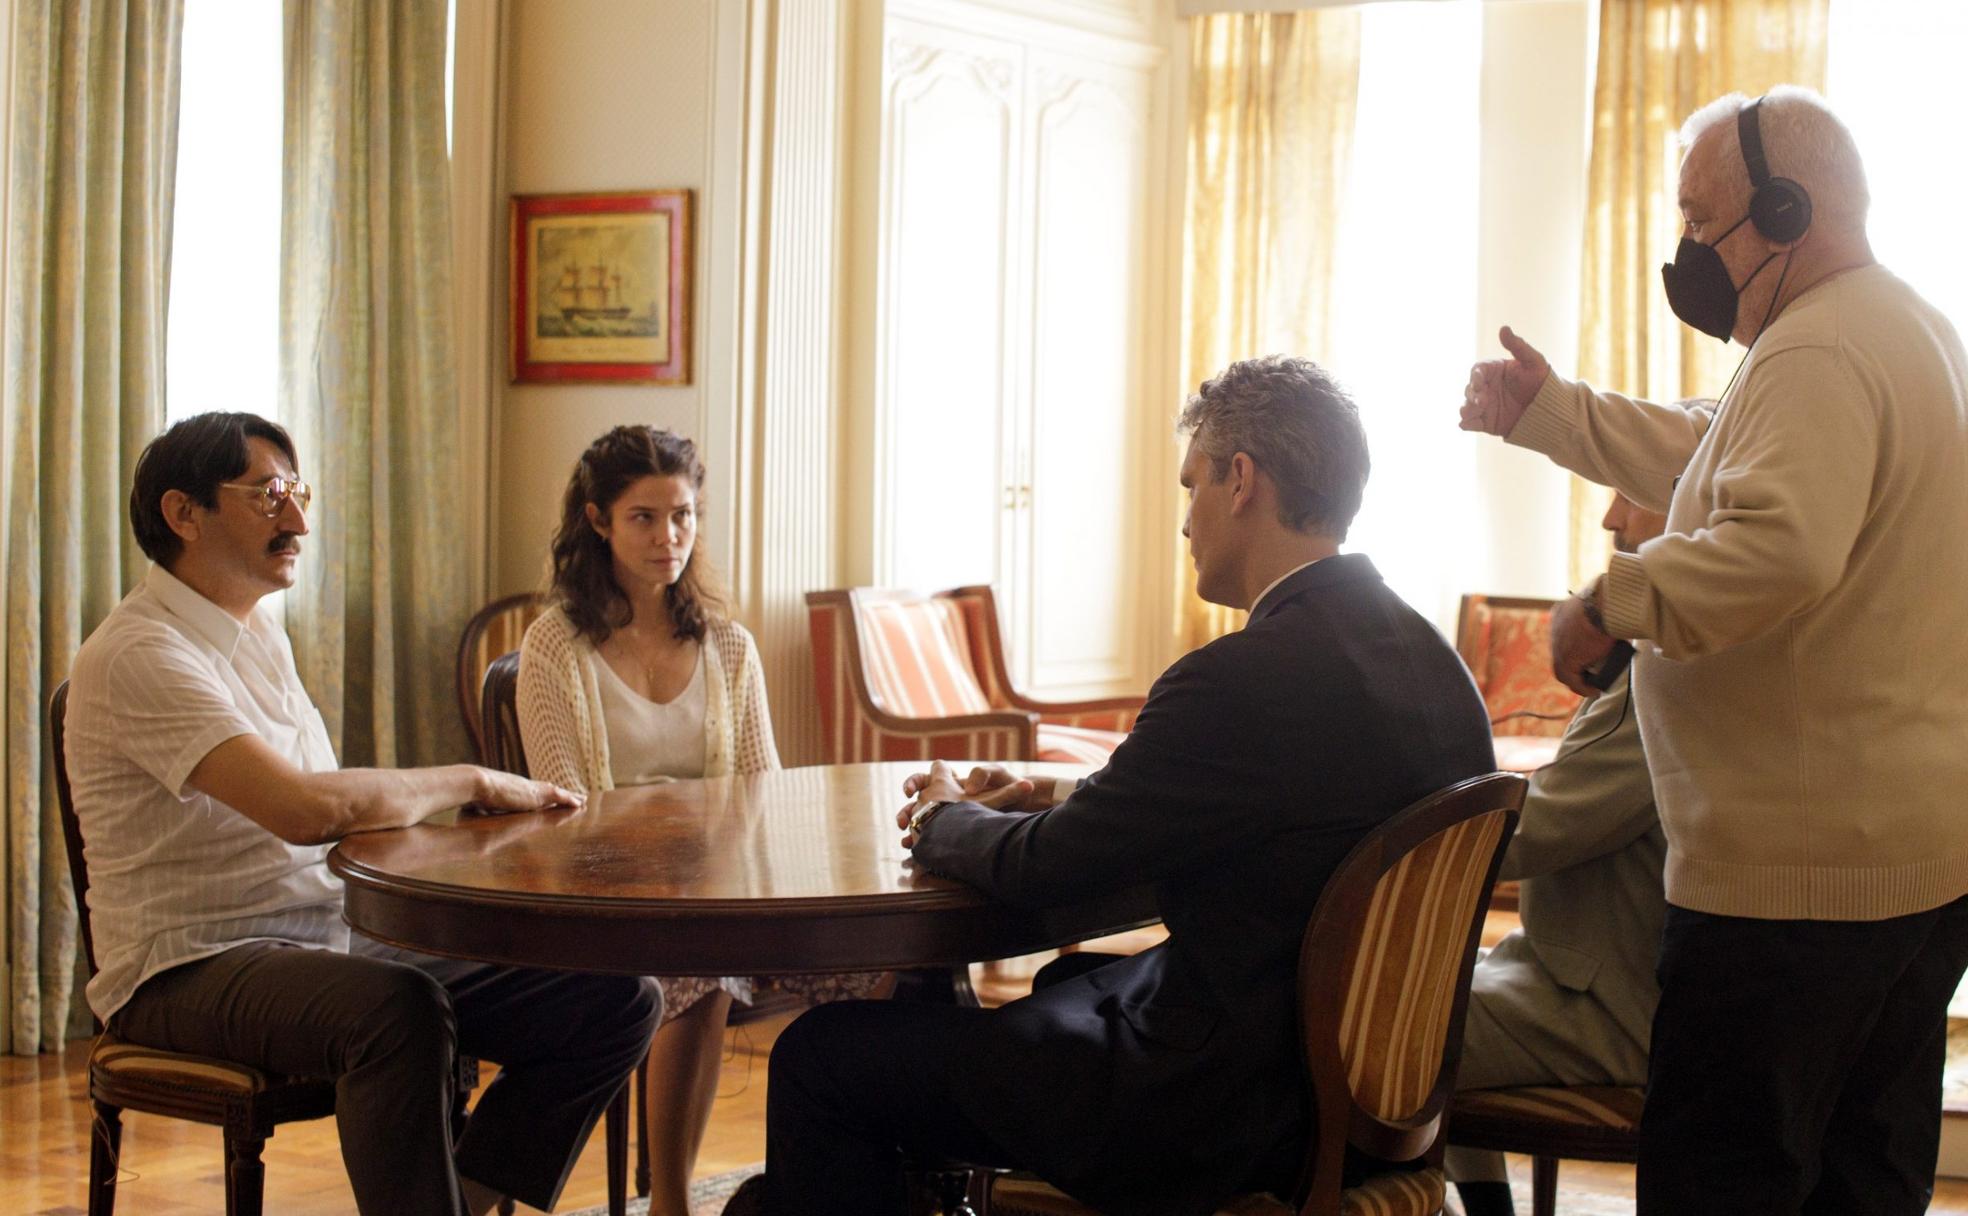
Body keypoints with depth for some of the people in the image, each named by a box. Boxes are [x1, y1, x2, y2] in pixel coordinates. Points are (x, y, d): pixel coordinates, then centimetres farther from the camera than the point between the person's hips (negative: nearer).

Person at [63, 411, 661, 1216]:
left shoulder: (259, 632, 16)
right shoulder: (141, 653, -15)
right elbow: (307, 809, -28)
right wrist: (473, 783, -14)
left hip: (335, 939, 9)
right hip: (191, 969, -9)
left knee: (615, 999, -7)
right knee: (399, 1006, -41)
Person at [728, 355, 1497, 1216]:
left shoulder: (1244, 679, -25)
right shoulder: (1430, 658, 3)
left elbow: (1043, 868, -15)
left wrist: (946, 818, 5)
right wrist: (1064, 799, 10)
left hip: (1223, 1109, -10)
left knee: (820, 1056, -2)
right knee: (1062, 986, 34)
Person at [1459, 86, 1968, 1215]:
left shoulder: (1816, 353, -18)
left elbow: (1776, 551, -33)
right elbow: (1715, 463, 28)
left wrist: (1611, 599, -20)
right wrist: (1549, 411, 26)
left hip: (1799, 868, -11)